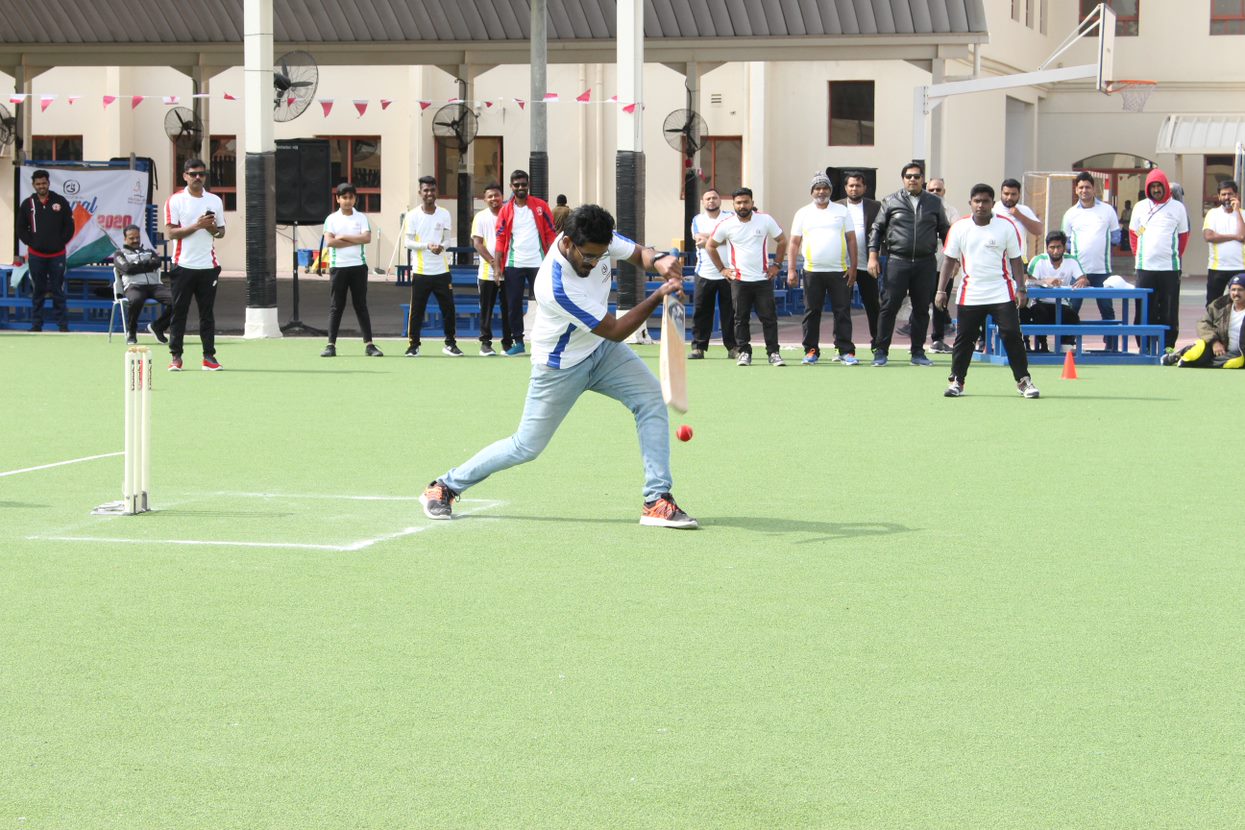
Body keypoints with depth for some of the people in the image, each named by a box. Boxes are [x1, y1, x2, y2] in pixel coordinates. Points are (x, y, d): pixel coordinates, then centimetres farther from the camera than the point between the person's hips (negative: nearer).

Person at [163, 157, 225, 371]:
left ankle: (209, 356, 6)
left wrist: (213, 228, -8)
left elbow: (221, 231, 15)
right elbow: (170, 232, -7)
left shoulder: (215, 200, 11)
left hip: (208, 265, 3)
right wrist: (196, 226, -16)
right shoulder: (175, 201, 0)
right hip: (183, 264, -3)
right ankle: (176, 356, 4)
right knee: (179, 312, 0)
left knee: (207, 312, 4)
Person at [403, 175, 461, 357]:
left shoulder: (444, 214, 7)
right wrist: (427, 245, -20)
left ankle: (450, 343, 14)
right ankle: (413, 345, 9)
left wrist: (441, 246, -16)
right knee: (416, 310, 0)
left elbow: (447, 239, 8)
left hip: (441, 270, 2)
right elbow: (408, 242, -4)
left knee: (448, 308, 2)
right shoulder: (413, 216, -1)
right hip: (420, 271, -2)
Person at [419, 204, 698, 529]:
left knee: (652, 399, -13)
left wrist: (660, 261, -27)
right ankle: (444, 487, 21)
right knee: (526, 447, 3)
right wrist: (657, 297, -34)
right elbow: (615, 331, -29)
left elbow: (640, 254, -3)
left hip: (601, 350, 7)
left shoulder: (597, 240, -19)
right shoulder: (557, 287, -38)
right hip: (561, 367, -7)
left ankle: (657, 500, -10)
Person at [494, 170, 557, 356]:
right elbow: (501, 239, 4)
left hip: (537, 262, -2)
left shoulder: (540, 206, 3)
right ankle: (517, 342, 12)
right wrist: (497, 264, -6)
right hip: (513, 265, 2)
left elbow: (550, 233, 2)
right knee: (513, 304, 4)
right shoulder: (505, 210, 6)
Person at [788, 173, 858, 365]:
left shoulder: (842, 211, 9)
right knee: (811, 312, 3)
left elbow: (851, 240, 7)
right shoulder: (803, 213, 8)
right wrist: (791, 270, -2)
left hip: (839, 271, 0)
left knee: (843, 312, -2)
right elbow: (794, 243, 7)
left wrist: (853, 267, -1)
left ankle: (846, 350, 1)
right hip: (812, 271, 0)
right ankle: (811, 351, 9)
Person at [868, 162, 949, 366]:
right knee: (889, 307, -3)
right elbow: (877, 229, 7)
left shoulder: (934, 202, 10)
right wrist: (873, 256, -1)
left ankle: (918, 353, 14)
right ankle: (881, 352, 3)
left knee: (921, 309, 5)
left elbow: (944, 231, 16)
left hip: (925, 264, 2)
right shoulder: (891, 201, 5)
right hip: (897, 261, -2)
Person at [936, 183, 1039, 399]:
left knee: (1012, 335, -7)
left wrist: (1021, 288, -4)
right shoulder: (959, 228, 2)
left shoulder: (1007, 226, -1)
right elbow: (950, 260, 7)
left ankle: (1023, 380, 1)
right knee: (964, 338, 3)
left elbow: (1015, 259, 3)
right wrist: (941, 290, 1)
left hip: (1002, 294, -1)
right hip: (970, 295, 1)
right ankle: (956, 381, 14)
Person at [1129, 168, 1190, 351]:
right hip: (1145, 267, 1)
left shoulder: (1177, 207, 6)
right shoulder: (1140, 207, 10)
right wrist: (1139, 254, 10)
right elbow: (1133, 233, 18)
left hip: (1170, 268, -1)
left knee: (1169, 311, -1)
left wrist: (1176, 256, 9)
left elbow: (1183, 236, 12)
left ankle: (1168, 346, 5)